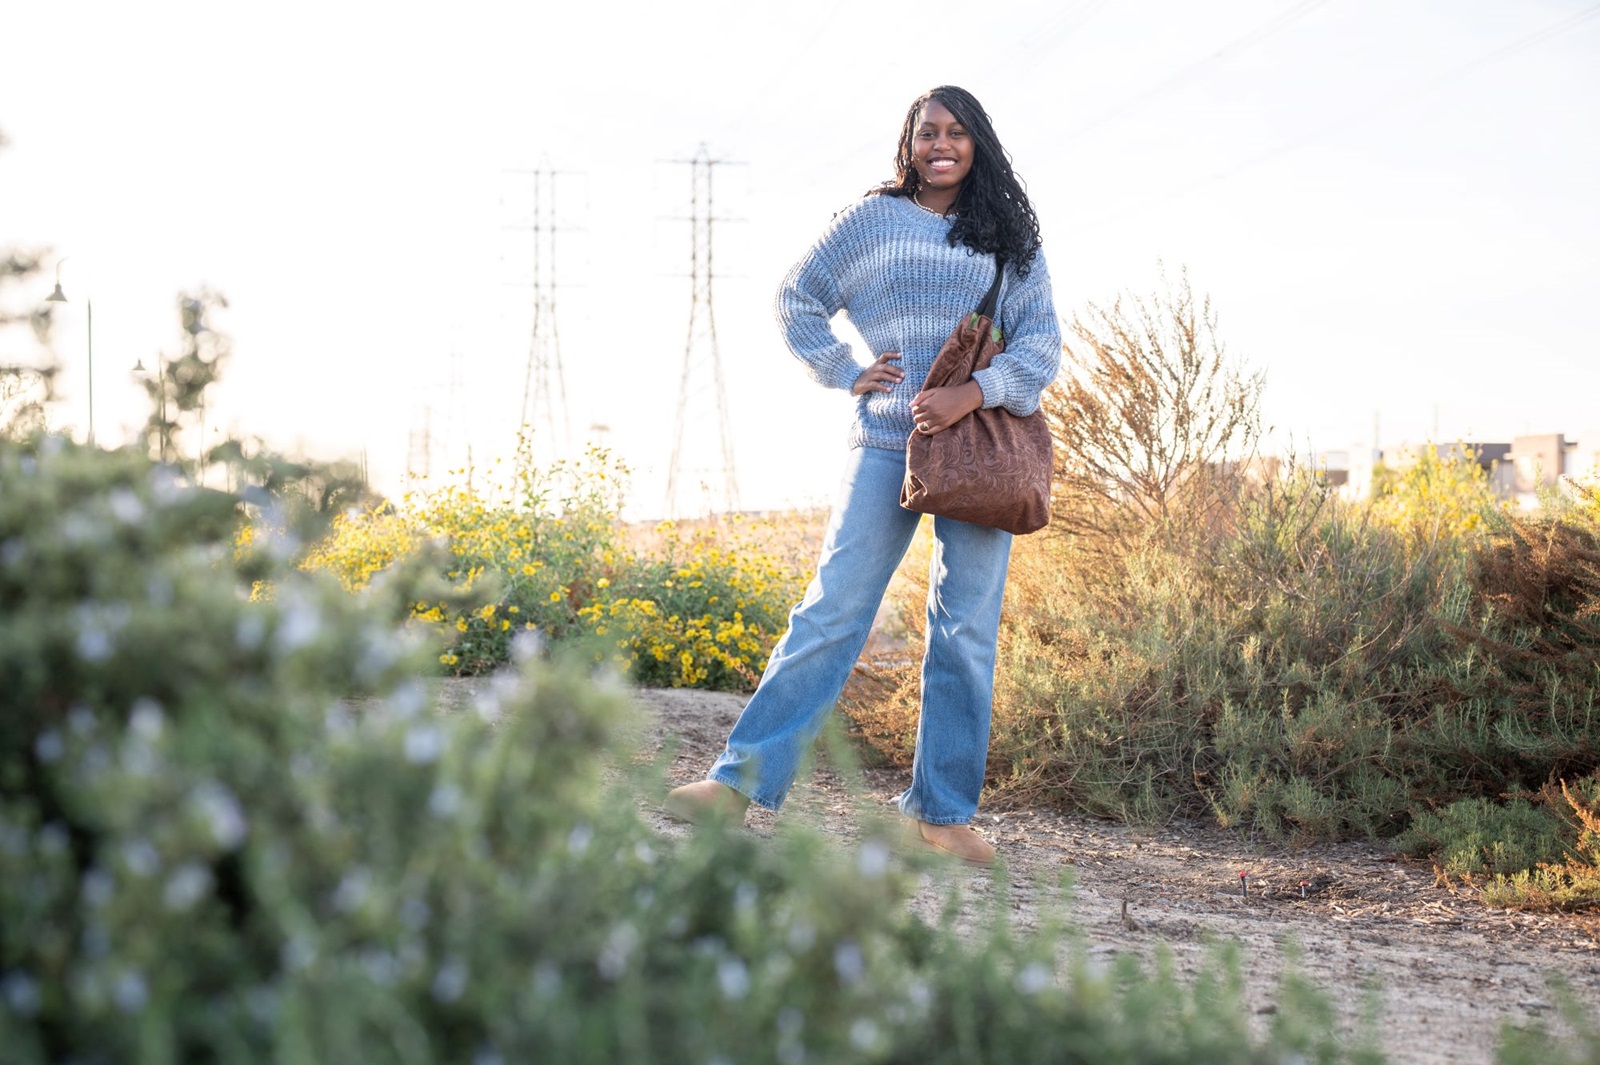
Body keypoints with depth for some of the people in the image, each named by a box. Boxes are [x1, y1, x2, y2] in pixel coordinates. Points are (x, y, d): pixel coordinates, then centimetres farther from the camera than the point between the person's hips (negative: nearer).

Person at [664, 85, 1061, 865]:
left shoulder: (1010, 237, 10)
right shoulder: (873, 219, 9)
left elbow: (1041, 342, 3)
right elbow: (797, 299, 16)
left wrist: (975, 392, -13)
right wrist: (846, 373, 3)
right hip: (887, 442, -1)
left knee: (967, 630, 1)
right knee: (832, 611, -7)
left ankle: (941, 814, 7)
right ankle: (741, 781, -5)